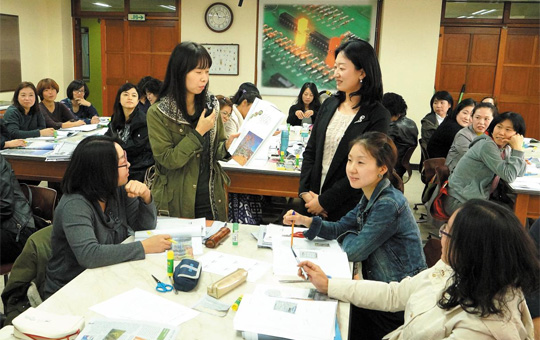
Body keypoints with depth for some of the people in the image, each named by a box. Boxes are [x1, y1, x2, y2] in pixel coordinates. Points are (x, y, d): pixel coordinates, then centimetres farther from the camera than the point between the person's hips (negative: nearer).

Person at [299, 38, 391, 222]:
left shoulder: (377, 116, -12)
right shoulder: (330, 104, 5)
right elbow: (310, 151, 7)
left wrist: (324, 201, -14)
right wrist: (305, 191, -4)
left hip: (347, 210, -5)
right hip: (311, 200, 5)